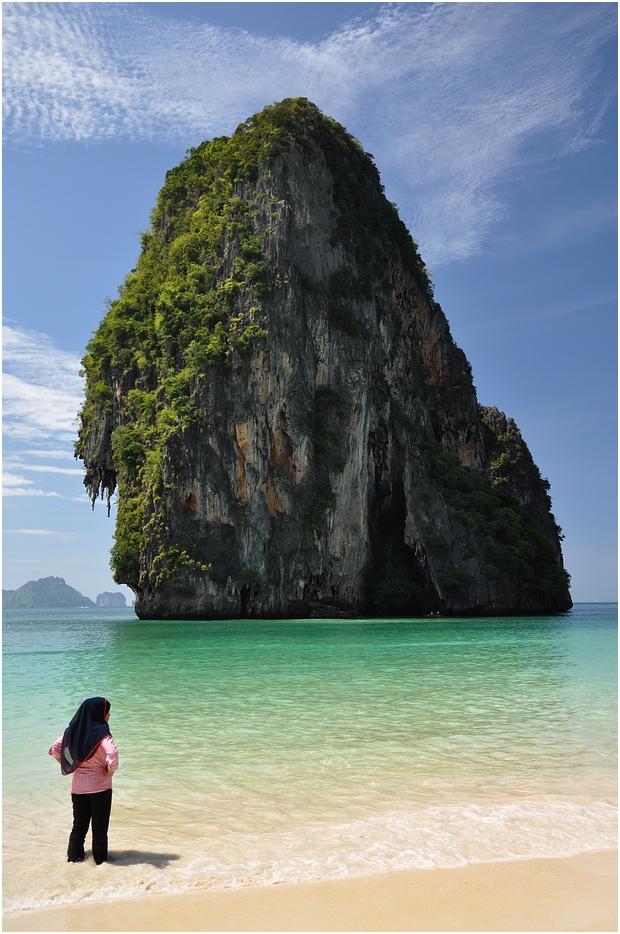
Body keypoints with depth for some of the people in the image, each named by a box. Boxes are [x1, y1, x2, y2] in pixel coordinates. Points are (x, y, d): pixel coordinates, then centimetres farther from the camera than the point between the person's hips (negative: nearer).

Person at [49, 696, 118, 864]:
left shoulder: (72, 731, 0)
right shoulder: (100, 733, -19)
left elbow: (54, 749, 5)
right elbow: (112, 753, -34)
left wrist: (69, 767, 8)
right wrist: (109, 771, -17)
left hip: (77, 786, 5)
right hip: (100, 786, -5)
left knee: (79, 824, 21)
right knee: (99, 826, 11)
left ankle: (74, 856, 28)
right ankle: (100, 860, 20)